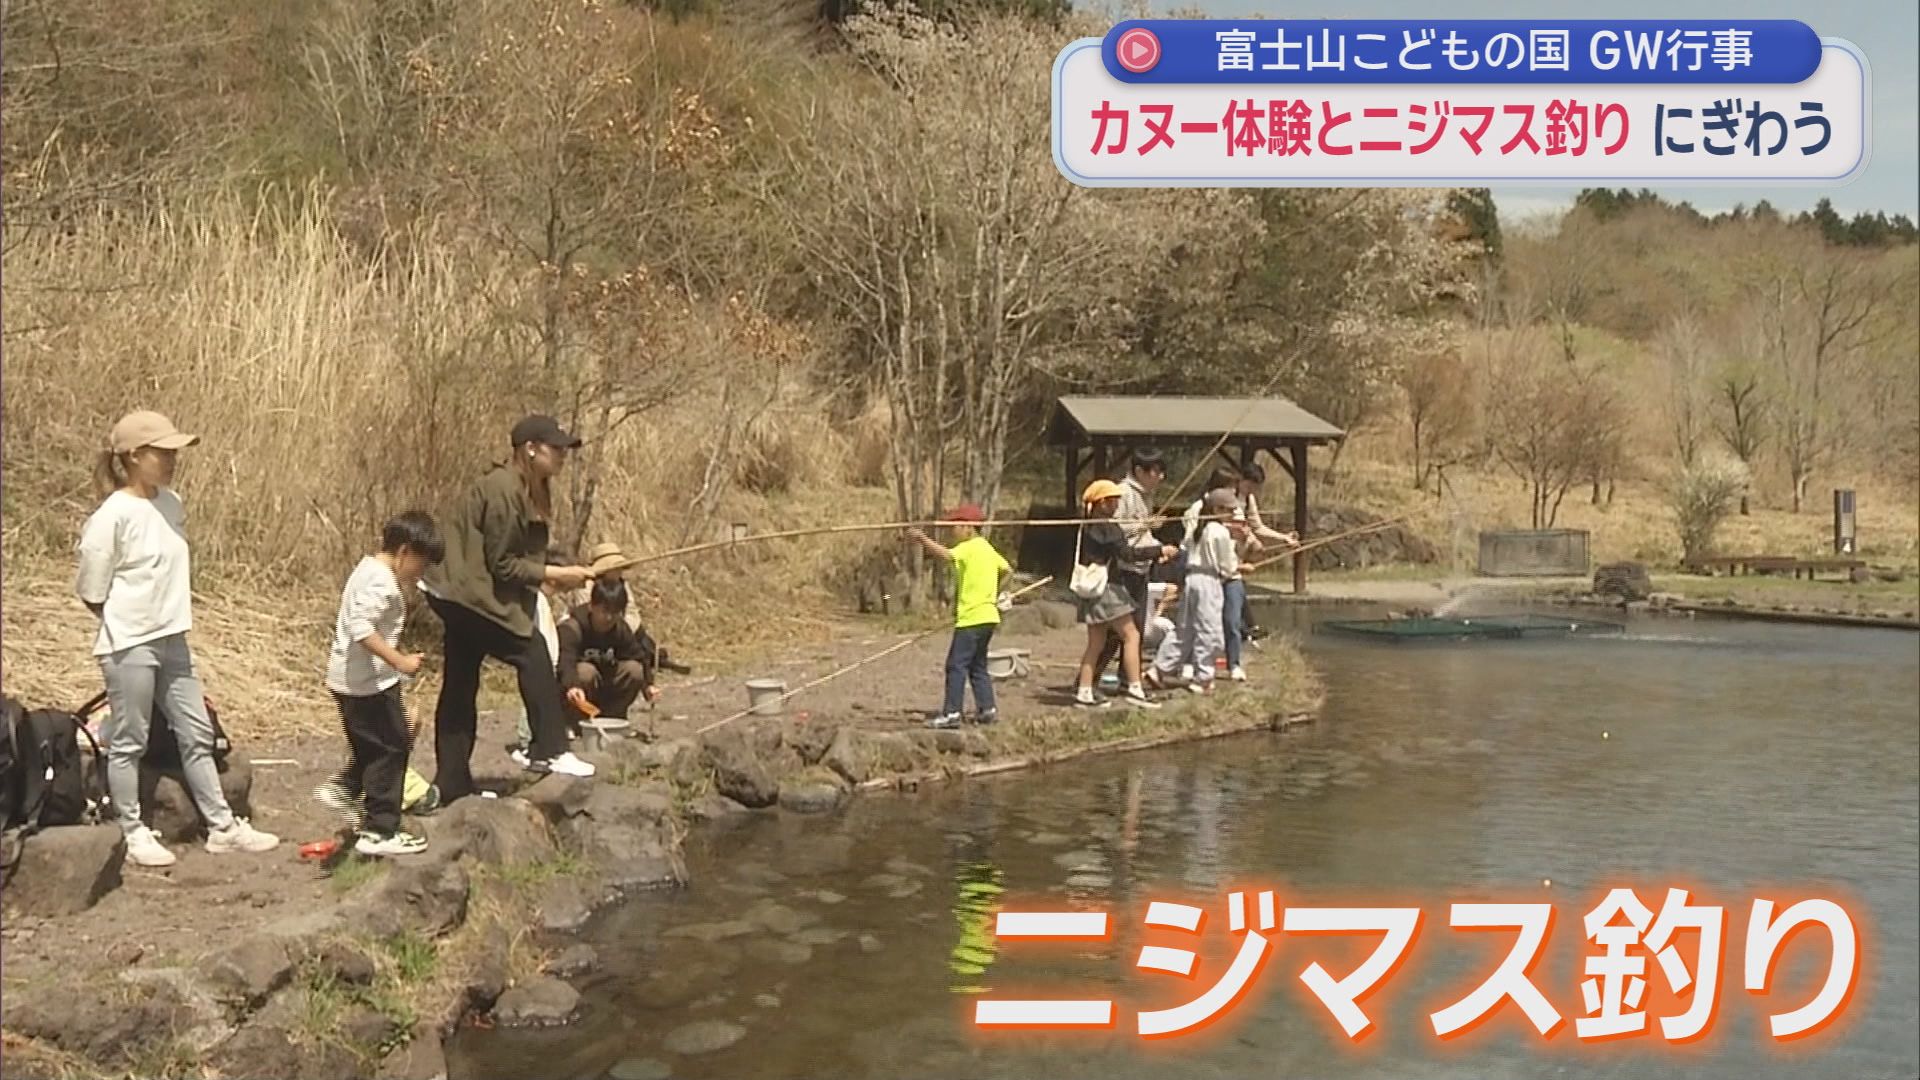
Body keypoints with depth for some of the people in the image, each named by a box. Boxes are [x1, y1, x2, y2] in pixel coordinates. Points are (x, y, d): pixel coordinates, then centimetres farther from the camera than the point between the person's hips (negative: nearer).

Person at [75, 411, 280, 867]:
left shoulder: (171, 503, 4)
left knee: (197, 734, 12)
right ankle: (135, 835, 17)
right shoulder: (113, 516, -17)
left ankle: (222, 827, 19)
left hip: (172, 641, 8)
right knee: (129, 743, 5)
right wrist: (131, 624, 2)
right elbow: (92, 593, -10)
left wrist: (165, 619, 8)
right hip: (128, 647, -8)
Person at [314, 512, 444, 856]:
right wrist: (399, 660, -33)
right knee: (391, 747, -1)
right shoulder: (382, 582, -20)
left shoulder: (369, 570, 12)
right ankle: (379, 832, 4)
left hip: (350, 679, 10)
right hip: (368, 681, -10)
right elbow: (361, 628, -31)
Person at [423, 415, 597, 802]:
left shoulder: (530, 490, 9)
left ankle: (452, 785, 16)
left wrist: (553, 575, 1)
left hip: (467, 594, 10)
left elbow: (517, 556, 15)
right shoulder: (503, 490, -21)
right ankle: (548, 751, -2)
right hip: (468, 592, -10)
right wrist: (555, 575, -16)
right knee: (531, 652, -8)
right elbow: (501, 564, -20)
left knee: (460, 685, 11)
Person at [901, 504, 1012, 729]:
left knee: (956, 664, -8)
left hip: (971, 617, -9)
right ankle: (987, 708, 16)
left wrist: (921, 538, -33)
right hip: (988, 615, 9)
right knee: (977, 665, 17)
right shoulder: (987, 548, 16)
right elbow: (1007, 570, 23)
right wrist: (996, 595, 25)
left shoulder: (969, 548, -12)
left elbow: (946, 555, -31)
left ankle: (951, 713, -11)